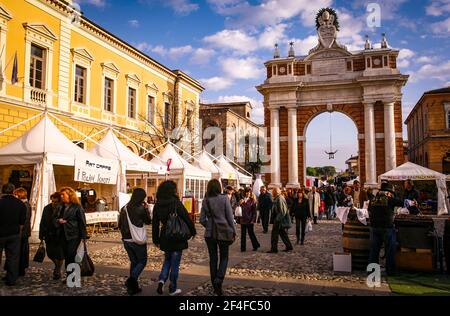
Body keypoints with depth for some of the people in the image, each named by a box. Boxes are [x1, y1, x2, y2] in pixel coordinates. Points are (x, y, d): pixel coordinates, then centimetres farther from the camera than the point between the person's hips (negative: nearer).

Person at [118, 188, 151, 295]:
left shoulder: (124, 208, 3)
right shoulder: (141, 208, -14)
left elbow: (120, 225, 9)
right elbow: (148, 221, 1)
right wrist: (147, 209, 6)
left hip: (126, 240, 6)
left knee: (133, 262, 17)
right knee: (142, 261, 10)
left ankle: (133, 286, 17)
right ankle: (131, 280, -10)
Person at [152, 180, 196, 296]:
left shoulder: (157, 205, 0)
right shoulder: (176, 203, -14)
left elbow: (155, 224, 5)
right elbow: (187, 218, -11)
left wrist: (156, 239, 13)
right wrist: (193, 231, 3)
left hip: (165, 238, 4)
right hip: (177, 238, -4)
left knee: (167, 259, 23)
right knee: (175, 263, 7)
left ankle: (162, 280, 4)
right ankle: (172, 289, 16)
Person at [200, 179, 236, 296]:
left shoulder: (205, 201, -1)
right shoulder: (224, 199, -9)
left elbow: (202, 220, 0)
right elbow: (230, 217, -8)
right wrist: (233, 231, 2)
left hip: (209, 234, 2)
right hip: (224, 232, -2)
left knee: (213, 258, 12)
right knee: (224, 257, 11)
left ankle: (215, 286, 18)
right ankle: (219, 279, -11)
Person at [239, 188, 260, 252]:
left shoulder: (252, 201, -5)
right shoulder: (243, 200, 7)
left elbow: (254, 212, -5)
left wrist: (253, 220, -11)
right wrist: (240, 203, -10)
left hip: (249, 220, -4)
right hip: (243, 220, 4)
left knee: (251, 233, 4)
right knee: (243, 234, 6)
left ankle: (255, 246, 22)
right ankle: (243, 248, 13)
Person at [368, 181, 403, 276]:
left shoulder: (372, 200, 6)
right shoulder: (390, 200, -8)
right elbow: (403, 203, 3)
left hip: (374, 228, 4)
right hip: (387, 228, -4)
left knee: (374, 250, 11)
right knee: (390, 250, 8)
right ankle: (390, 271, 13)